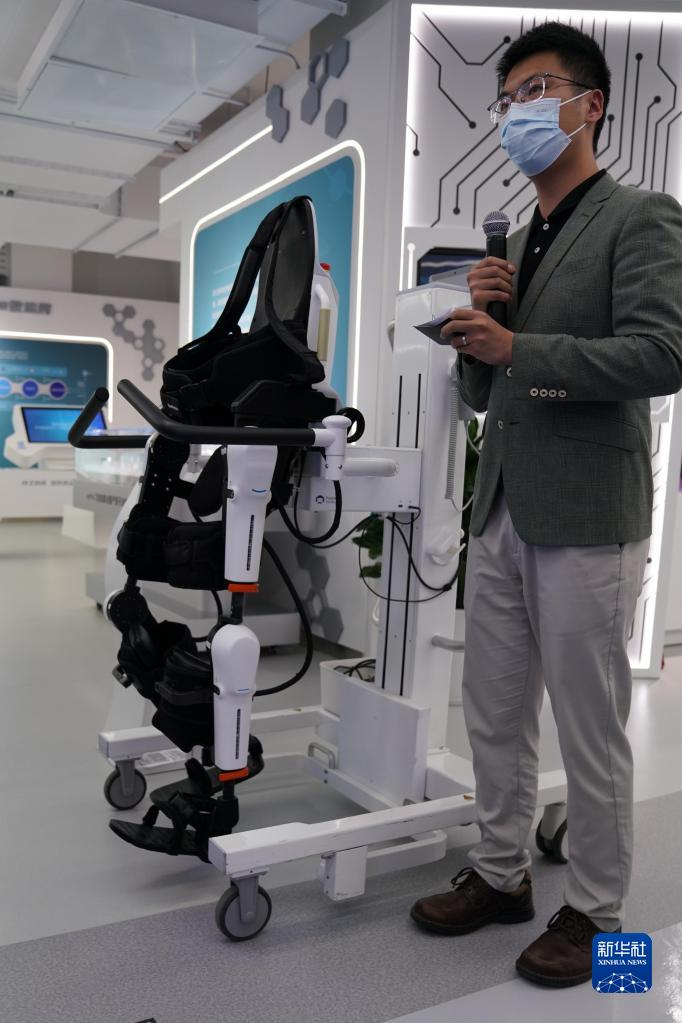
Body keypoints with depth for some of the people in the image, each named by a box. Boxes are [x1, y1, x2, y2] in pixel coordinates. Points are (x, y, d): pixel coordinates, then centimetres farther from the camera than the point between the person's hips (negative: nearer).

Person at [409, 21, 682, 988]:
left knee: (590, 729, 5)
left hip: (586, 518, -7)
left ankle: (593, 911, 25)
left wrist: (518, 347, -17)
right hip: (501, 511, 7)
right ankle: (500, 873, 33)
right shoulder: (515, 244, 18)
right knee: (494, 713, 15)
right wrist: (480, 319, 1)